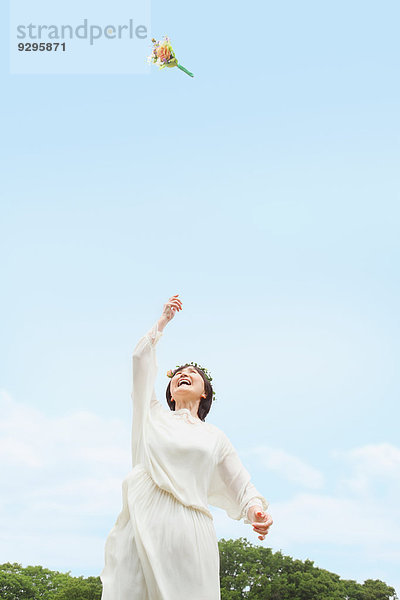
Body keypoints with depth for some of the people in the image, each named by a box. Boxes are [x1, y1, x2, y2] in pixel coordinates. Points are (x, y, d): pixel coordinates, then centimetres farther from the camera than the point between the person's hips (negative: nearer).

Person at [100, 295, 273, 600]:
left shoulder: (214, 437, 23)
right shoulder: (154, 416, 25)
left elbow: (242, 486, 17)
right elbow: (142, 358, 25)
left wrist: (256, 510, -6)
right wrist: (164, 320, 36)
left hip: (186, 531, 0)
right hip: (140, 526, 0)